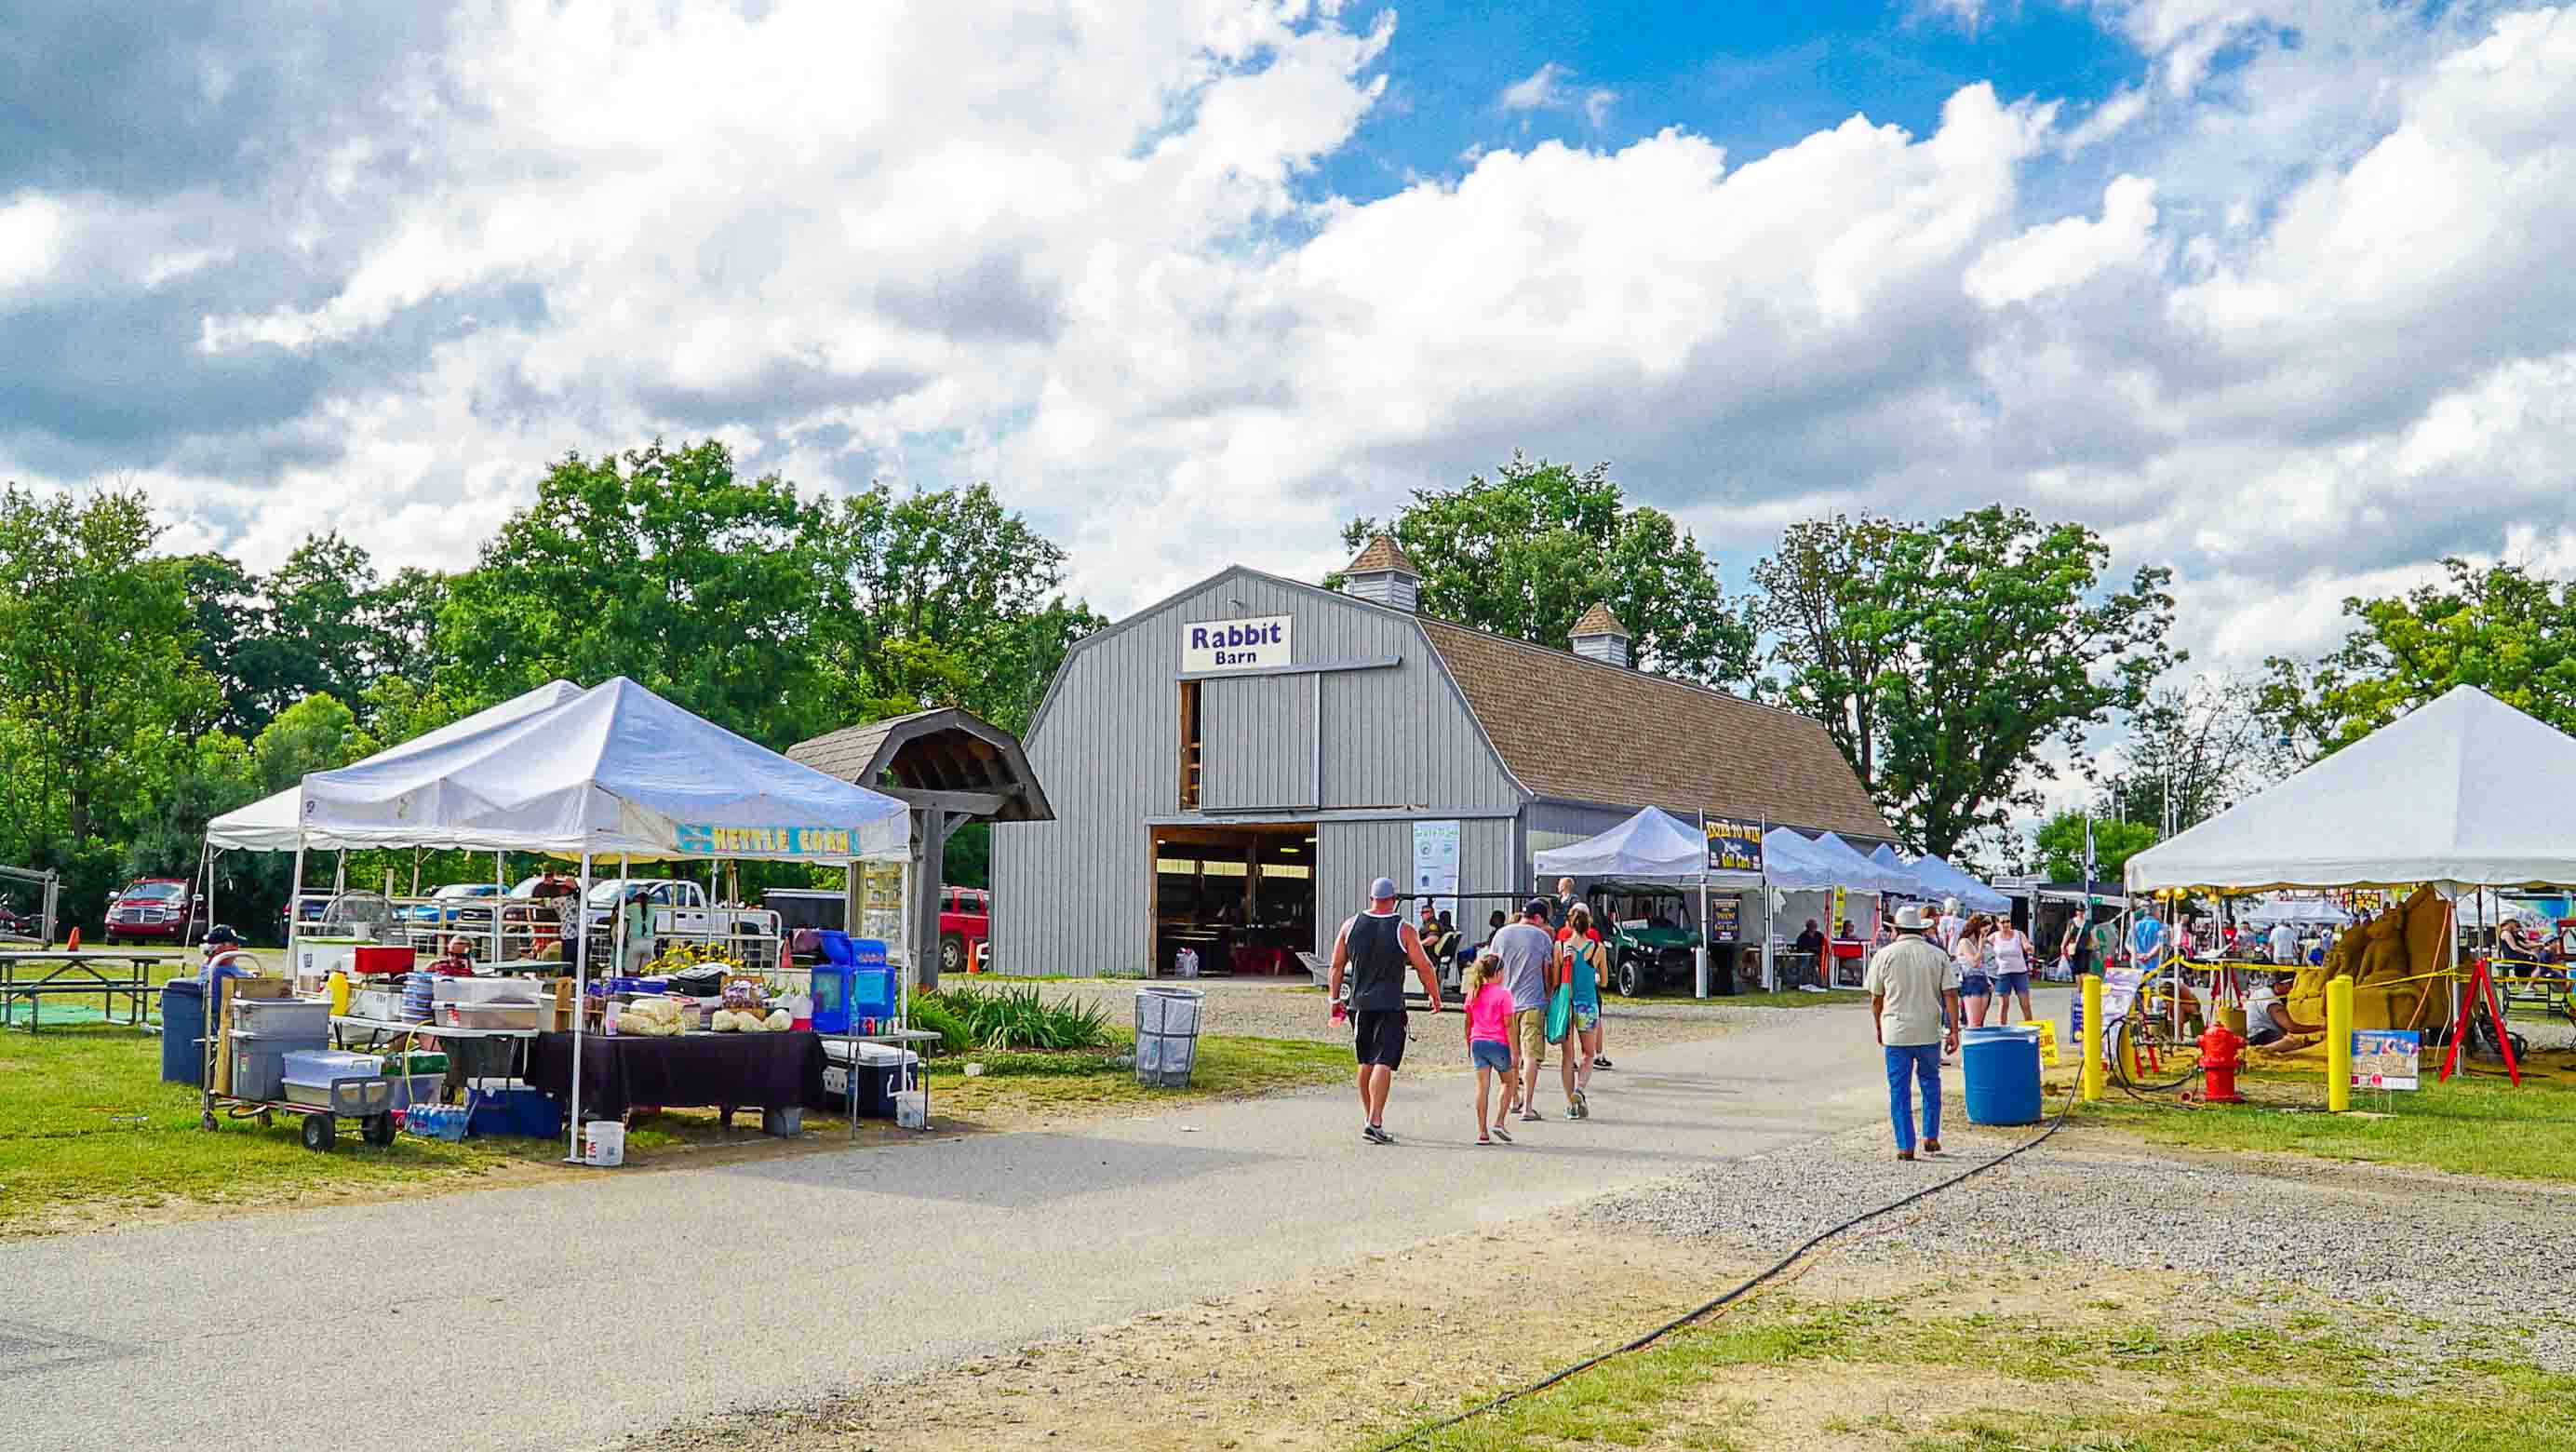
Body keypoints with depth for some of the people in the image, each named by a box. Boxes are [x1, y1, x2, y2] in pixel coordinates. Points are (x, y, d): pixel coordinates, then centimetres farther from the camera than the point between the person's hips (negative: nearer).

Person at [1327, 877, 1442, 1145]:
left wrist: (1334, 1000, 14)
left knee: (1366, 1062, 16)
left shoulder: (1350, 925, 4)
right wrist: (1435, 997, 10)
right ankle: (1375, 1122, -17)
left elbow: (1337, 966, 7)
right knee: (1383, 1063, -7)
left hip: (1360, 1004, 4)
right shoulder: (1403, 930, -6)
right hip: (1390, 1005, -4)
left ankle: (1370, 1119, 26)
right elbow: (1424, 967, -4)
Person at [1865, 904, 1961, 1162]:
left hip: (1896, 1033, -1)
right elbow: (1950, 995, -4)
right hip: (1930, 1032, 2)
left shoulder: (1885, 955, -2)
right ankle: (1931, 1137, 20)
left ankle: (1905, 1146, 4)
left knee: (1899, 1090, 5)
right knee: (1930, 1082, 21)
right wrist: (1954, 1031, -1)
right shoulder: (1938, 956, 1)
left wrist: (1879, 1029, 16)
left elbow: (1876, 999, 3)